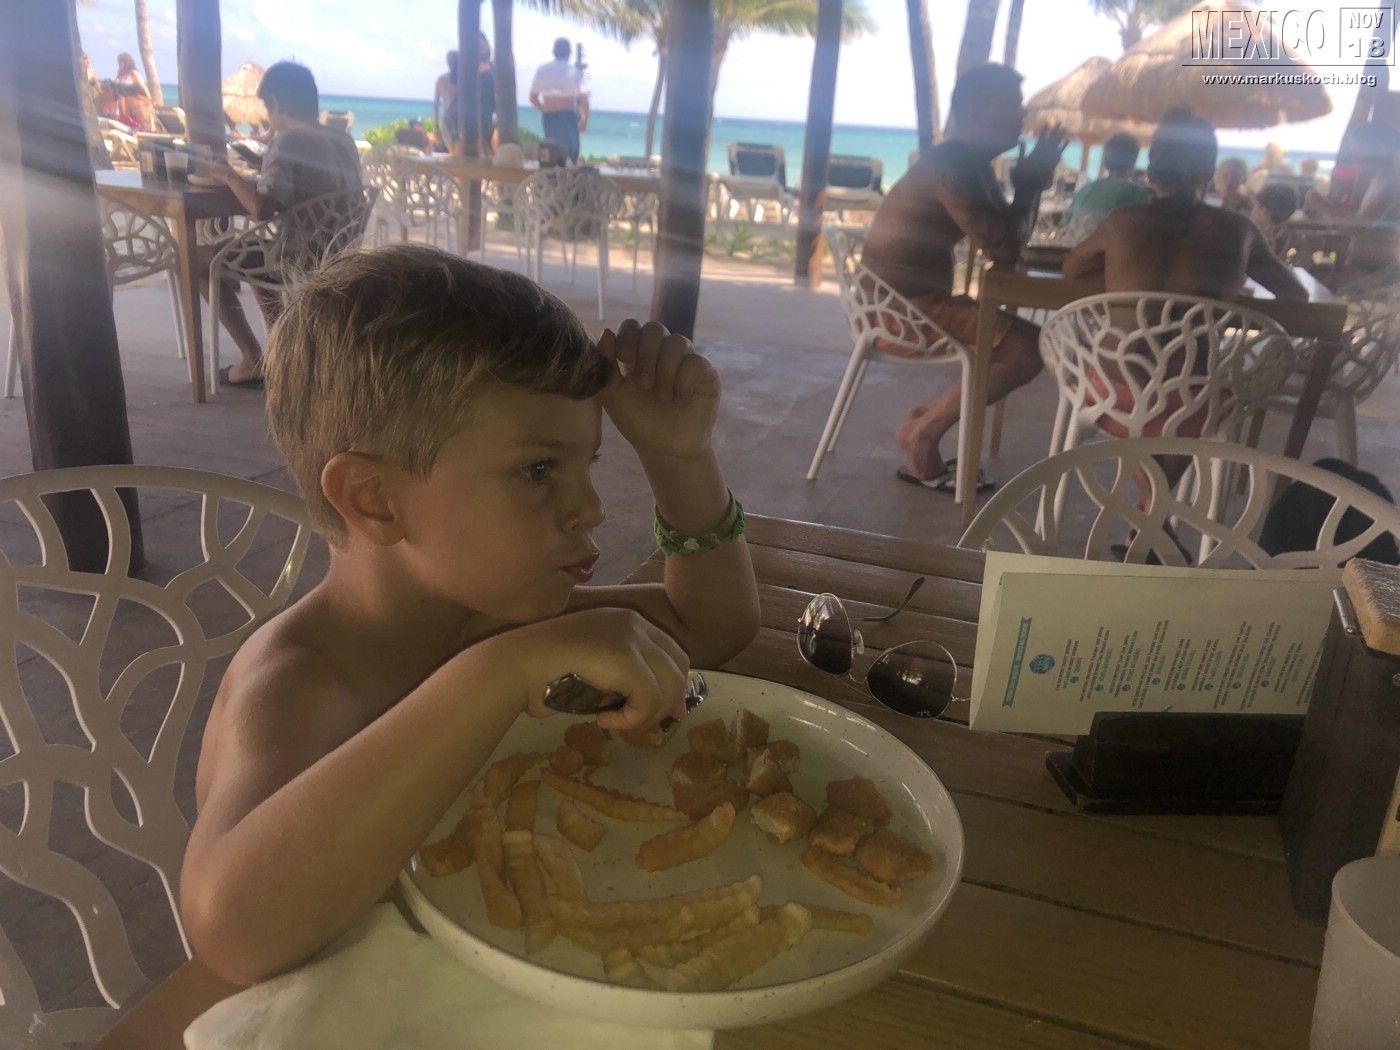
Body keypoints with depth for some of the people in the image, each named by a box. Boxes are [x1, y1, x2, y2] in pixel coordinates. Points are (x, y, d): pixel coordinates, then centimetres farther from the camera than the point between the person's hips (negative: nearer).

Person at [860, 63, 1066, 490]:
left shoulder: (968, 165, 15)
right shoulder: (953, 167, -17)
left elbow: (1004, 240, 16)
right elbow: (1003, 250, -18)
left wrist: (1032, 180, 5)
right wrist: (1029, 185, -3)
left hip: (912, 300, 10)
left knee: (1024, 338, 18)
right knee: (1027, 350, -18)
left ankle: (929, 418, 12)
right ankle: (921, 434, -7)